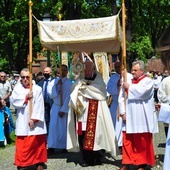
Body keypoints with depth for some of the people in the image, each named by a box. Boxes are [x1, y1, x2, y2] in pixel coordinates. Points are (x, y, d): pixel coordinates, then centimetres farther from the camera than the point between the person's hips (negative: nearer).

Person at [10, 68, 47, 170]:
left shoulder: (37, 89, -2)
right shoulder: (17, 88, 6)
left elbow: (39, 106, -8)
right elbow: (13, 100, -7)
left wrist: (34, 119, -14)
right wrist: (26, 97, -12)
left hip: (35, 122, -1)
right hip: (22, 122, 2)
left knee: (36, 143, 6)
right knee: (22, 145, 3)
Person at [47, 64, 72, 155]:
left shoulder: (69, 83, -7)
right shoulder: (54, 81, 2)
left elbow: (68, 97, -10)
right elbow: (50, 93, -5)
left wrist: (63, 110, -13)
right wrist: (56, 85, -16)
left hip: (65, 107, -2)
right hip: (55, 106, 2)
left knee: (64, 127, 4)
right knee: (53, 126, -4)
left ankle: (64, 146, 16)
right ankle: (51, 147, -3)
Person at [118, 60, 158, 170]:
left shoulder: (148, 81, -3)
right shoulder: (128, 81, 10)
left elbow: (141, 92, -23)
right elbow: (121, 97, 7)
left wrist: (129, 87, -7)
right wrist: (123, 112, -3)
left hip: (142, 119, -4)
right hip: (129, 117, 4)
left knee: (142, 142, 3)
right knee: (127, 141, 6)